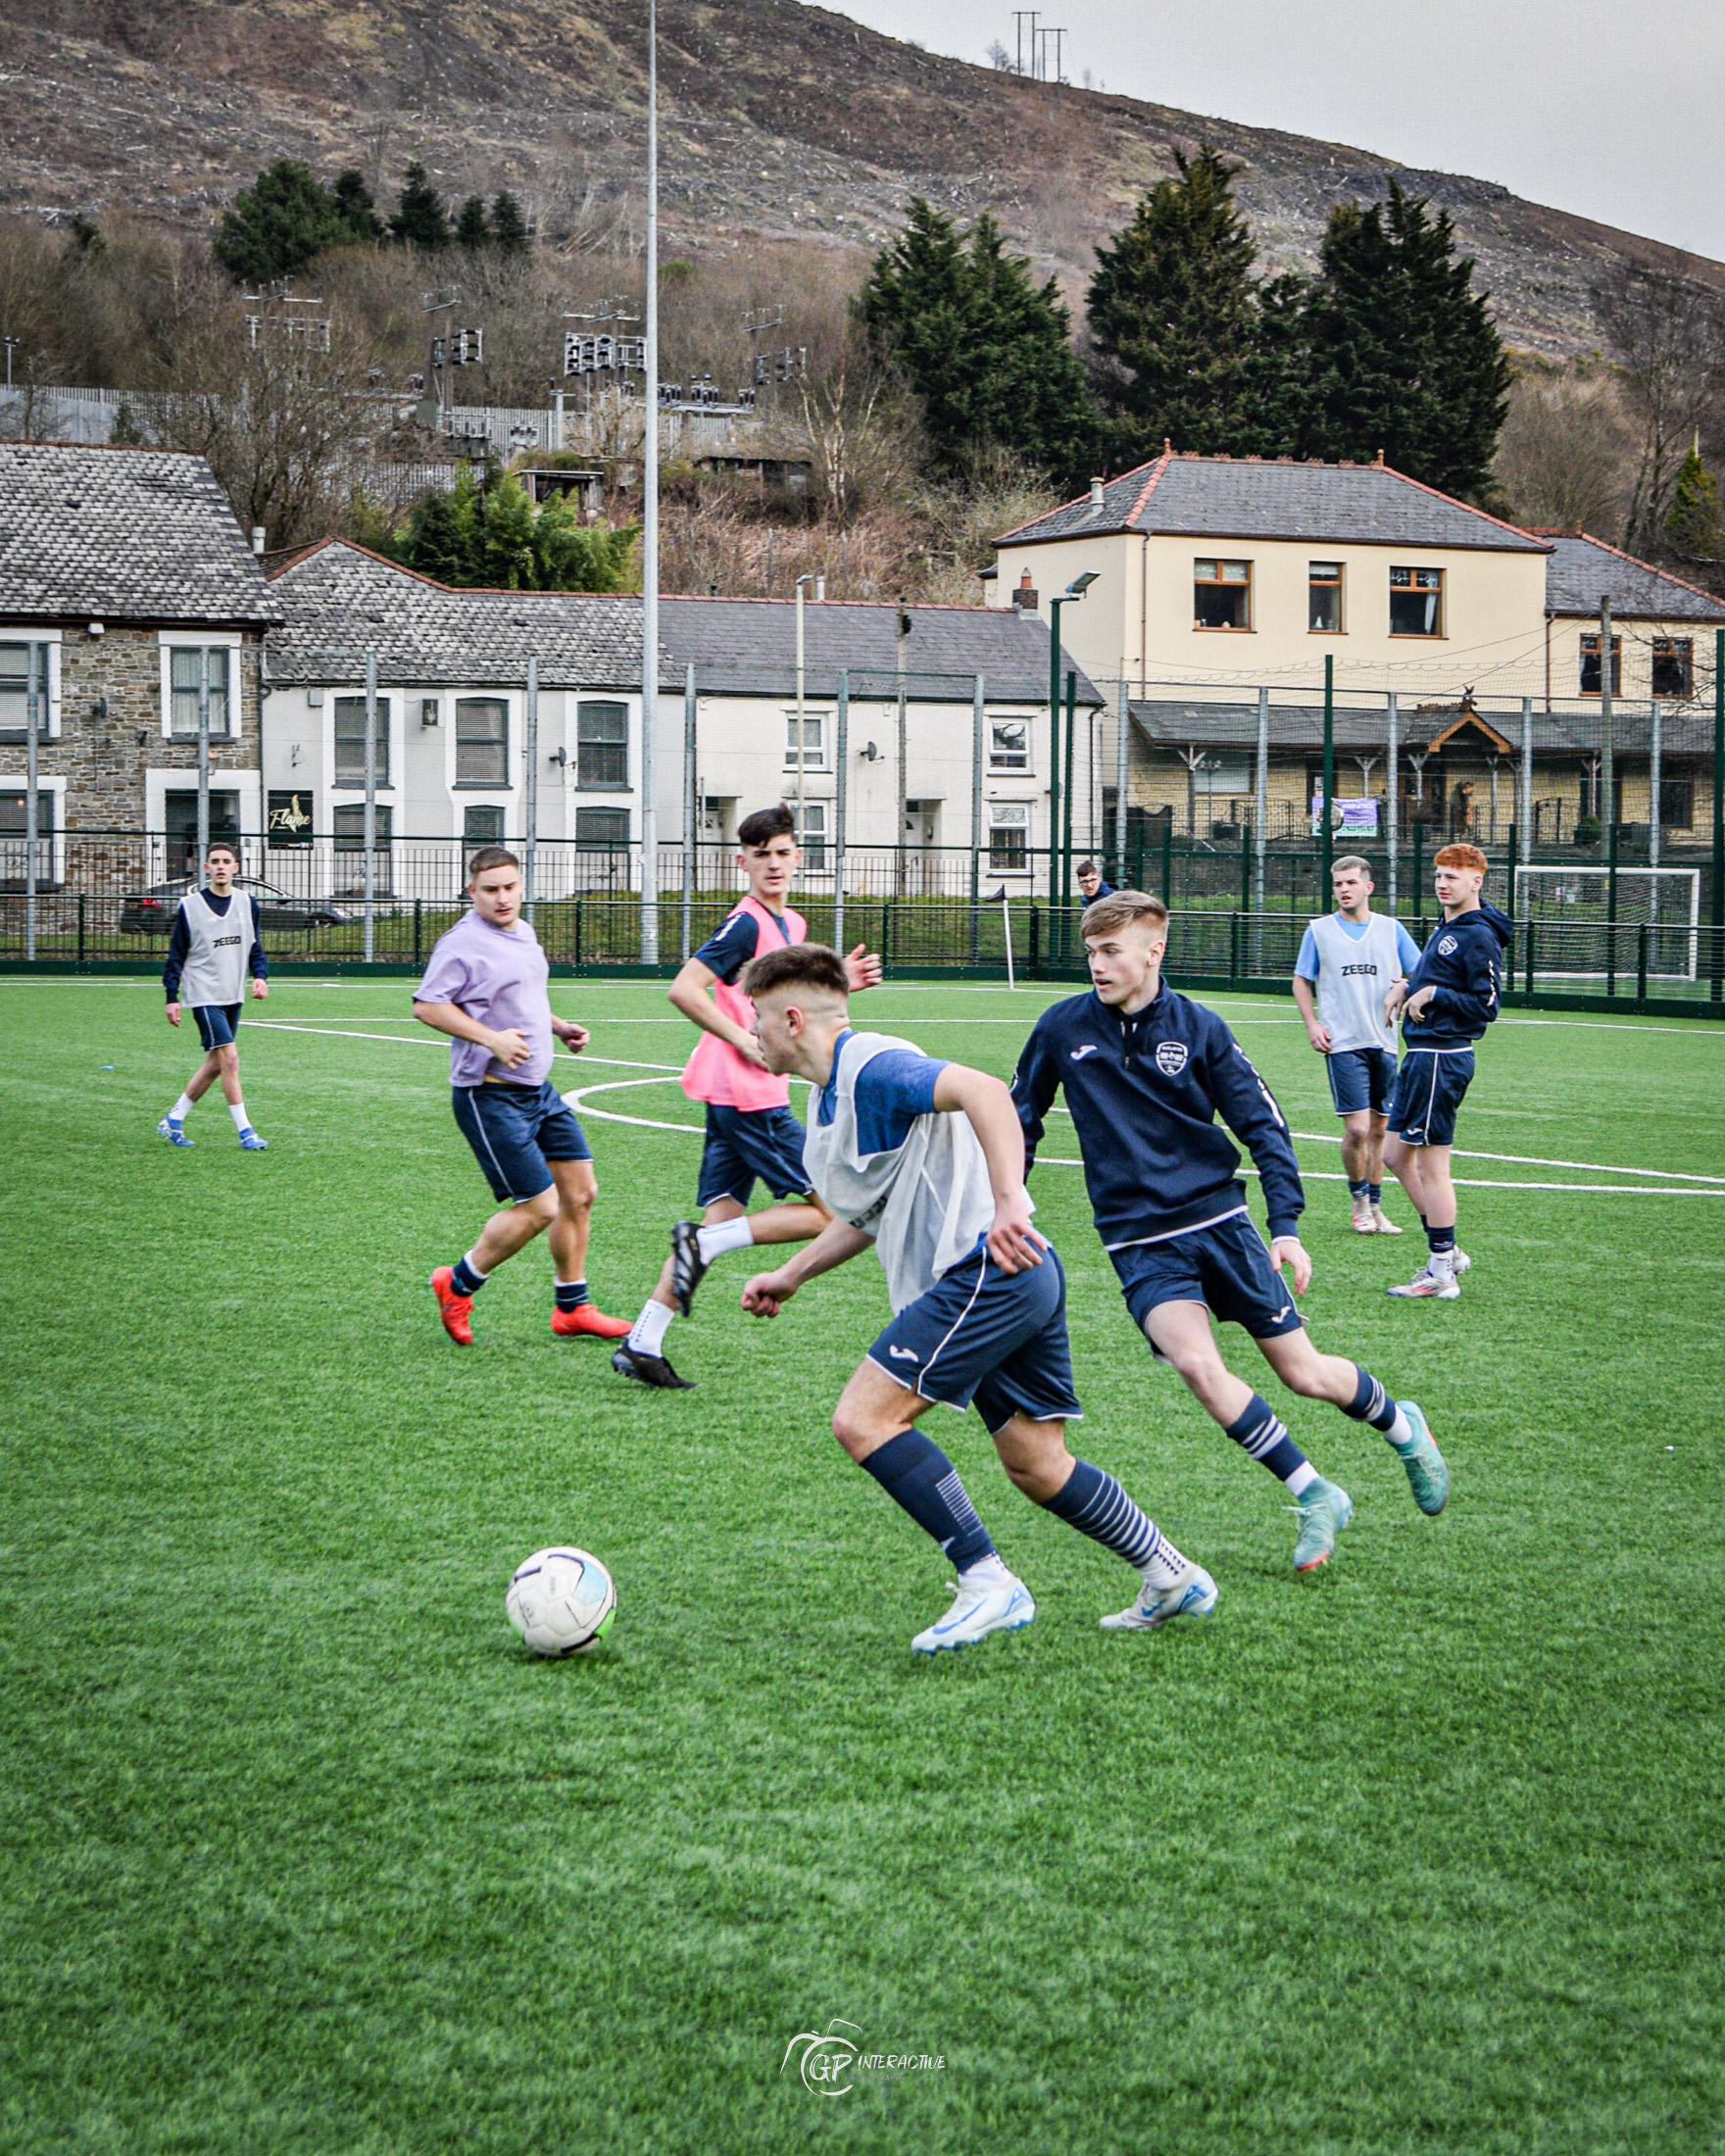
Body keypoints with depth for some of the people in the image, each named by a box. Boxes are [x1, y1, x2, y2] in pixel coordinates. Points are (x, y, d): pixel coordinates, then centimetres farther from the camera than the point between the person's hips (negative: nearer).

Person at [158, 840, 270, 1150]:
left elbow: (254, 947, 15)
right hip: (204, 995, -5)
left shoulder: (246, 902, 7)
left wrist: (260, 976, -3)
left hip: (234, 997, 6)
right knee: (230, 1059, -13)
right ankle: (245, 1133, -9)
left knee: (215, 1063, 8)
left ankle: (173, 1120, 21)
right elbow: (176, 955, -1)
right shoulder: (190, 906, -4)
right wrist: (172, 997, -6)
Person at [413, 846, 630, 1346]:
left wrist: (560, 1028, 13)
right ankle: (457, 1286, 11)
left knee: (580, 1192, 9)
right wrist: (492, 1038, -26)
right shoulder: (463, 942, -14)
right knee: (538, 1207, -10)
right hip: (490, 1096, -9)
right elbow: (426, 1005, -19)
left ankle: (573, 1308, 22)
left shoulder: (523, 933, 14)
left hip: (538, 1089, 9)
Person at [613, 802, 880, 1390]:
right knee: (829, 1209, -5)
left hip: (752, 1093, 9)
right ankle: (701, 1245, -5)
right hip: (748, 1095, -9)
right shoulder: (746, 923, -12)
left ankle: (642, 1344, 4)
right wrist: (746, 1043, -18)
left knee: (723, 1216, 6)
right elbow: (684, 990, -18)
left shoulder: (791, 924, 17)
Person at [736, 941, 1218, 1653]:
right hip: (1018, 1279, 10)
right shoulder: (830, 1097, 21)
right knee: (1036, 1464, 14)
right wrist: (791, 1274, 31)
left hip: (989, 1267, -10)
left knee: (863, 1420, -13)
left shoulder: (869, 1066, -11)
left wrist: (1007, 1203, -38)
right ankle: (1171, 1576, 23)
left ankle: (987, 1584, -13)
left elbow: (983, 1090, -28)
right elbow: (872, 1212, 34)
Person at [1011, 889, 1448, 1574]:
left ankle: (1402, 1426, 35)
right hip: (1138, 1244, 0)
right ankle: (1316, 1497, -10)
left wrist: (1285, 1223, -10)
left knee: (1304, 1374, 2)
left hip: (1218, 1221, 0)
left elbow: (1263, 1126, 0)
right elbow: (1021, 1118, 14)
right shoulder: (1062, 1028, -1)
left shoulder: (1197, 1028, -4)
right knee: (1196, 1364, -24)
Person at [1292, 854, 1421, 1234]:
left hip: (1384, 1042, 3)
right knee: (1357, 1128, -11)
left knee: (1379, 1128, 7)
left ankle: (1375, 1205, 19)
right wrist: (1312, 1024, -1)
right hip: (1343, 1044, -3)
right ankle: (1358, 1199, 9)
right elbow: (1301, 981, 12)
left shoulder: (1391, 929, 8)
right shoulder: (1319, 931, 5)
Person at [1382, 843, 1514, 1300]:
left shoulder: (1477, 937, -14)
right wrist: (1408, 987, 8)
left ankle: (1441, 1273, 2)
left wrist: (1433, 993, -16)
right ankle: (1446, 1253, 21)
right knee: (1396, 1154, 14)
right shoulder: (1445, 929, 15)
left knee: (1430, 1164, -5)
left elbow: (1485, 1006, -17)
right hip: (1421, 1055, 10)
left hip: (1442, 1058, -10)